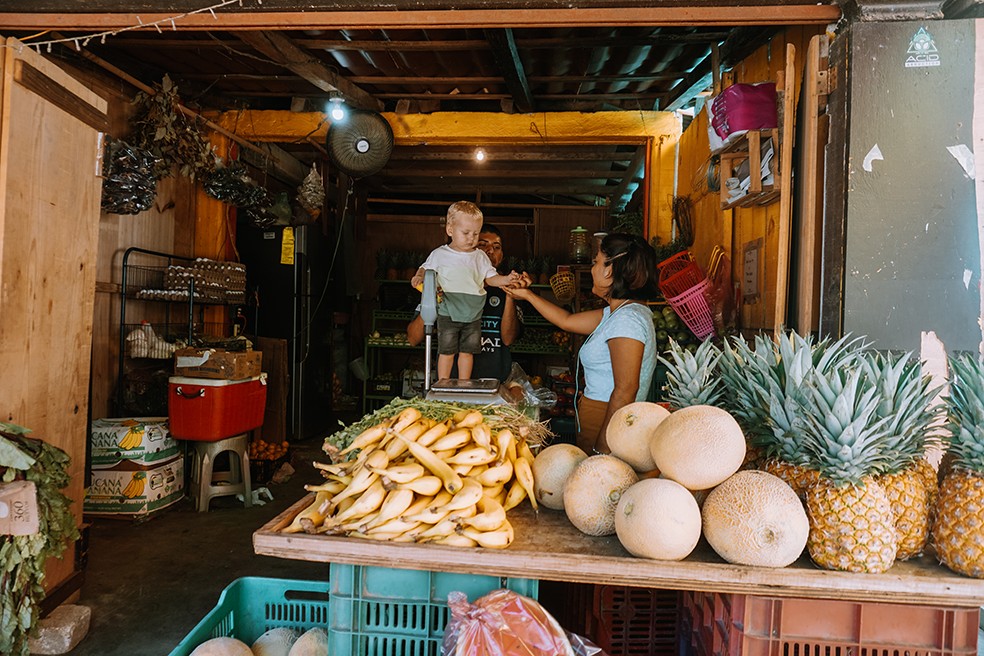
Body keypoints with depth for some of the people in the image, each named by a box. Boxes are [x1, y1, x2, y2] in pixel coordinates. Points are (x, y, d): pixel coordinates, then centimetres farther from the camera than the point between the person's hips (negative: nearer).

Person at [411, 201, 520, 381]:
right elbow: (426, 268, 13)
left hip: (473, 314, 2)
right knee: (447, 351, 1)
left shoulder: (480, 257, 7)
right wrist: (419, 276, -8)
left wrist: (505, 279, -10)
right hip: (448, 314, -2)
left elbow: (490, 278, 8)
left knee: (467, 351, 7)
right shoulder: (439, 254, 2)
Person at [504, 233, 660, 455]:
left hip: (609, 424, -9)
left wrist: (603, 446, -23)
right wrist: (527, 295, 31)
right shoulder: (616, 312, 13)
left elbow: (626, 389, -23)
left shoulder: (627, 319, -18)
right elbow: (567, 321, 24)